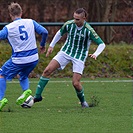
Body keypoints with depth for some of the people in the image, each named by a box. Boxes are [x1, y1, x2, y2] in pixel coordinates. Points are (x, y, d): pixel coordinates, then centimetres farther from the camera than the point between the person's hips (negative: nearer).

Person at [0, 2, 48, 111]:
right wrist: (42, 45, 16)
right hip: (34, 59, 4)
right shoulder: (30, 22, 2)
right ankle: (26, 90, -1)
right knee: (23, 76, 29)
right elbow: (44, 32, 0)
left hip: (18, 60, -4)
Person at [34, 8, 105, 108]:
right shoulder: (69, 24, -10)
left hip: (79, 57, -3)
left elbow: (102, 44, -16)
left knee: (76, 83, -11)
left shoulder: (89, 30, -21)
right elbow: (60, 33, 12)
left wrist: (95, 54, -33)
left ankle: (83, 101, 20)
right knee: (47, 70, -12)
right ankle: (37, 96, -5)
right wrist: (51, 46, 12)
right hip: (65, 52, 3)